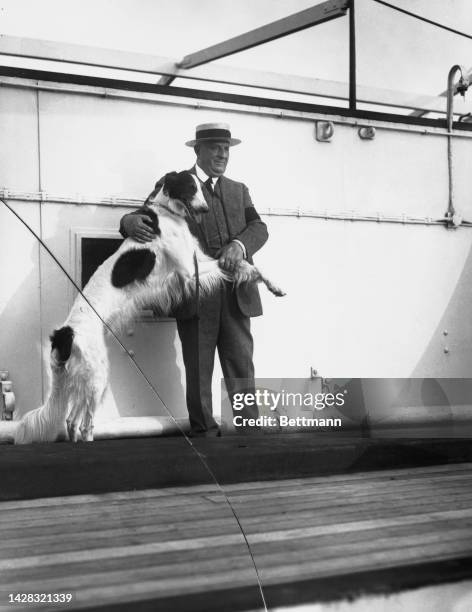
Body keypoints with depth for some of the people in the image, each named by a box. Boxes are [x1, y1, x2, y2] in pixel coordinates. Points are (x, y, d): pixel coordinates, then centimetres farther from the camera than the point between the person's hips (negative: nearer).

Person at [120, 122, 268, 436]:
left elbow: (259, 227, 7)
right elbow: (145, 218, 3)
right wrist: (131, 222, -22)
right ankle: (205, 432, 11)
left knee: (242, 367, 4)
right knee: (198, 372, 2)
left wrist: (239, 245, -15)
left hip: (236, 294, 3)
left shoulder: (239, 190, 20)